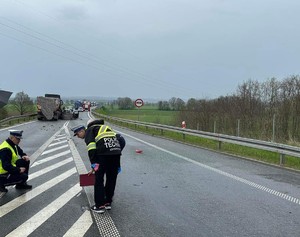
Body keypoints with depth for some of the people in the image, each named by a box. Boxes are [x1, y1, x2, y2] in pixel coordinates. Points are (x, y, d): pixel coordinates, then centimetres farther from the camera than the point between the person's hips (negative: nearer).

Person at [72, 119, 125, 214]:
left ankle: (100, 206, 8)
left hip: (104, 152, -7)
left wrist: (94, 165, -7)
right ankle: (108, 203, 27)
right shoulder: (102, 128, 34)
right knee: (111, 179, 17)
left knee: (99, 180, 5)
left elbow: (91, 149, -6)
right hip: (116, 150, 7)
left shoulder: (89, 130, 11)